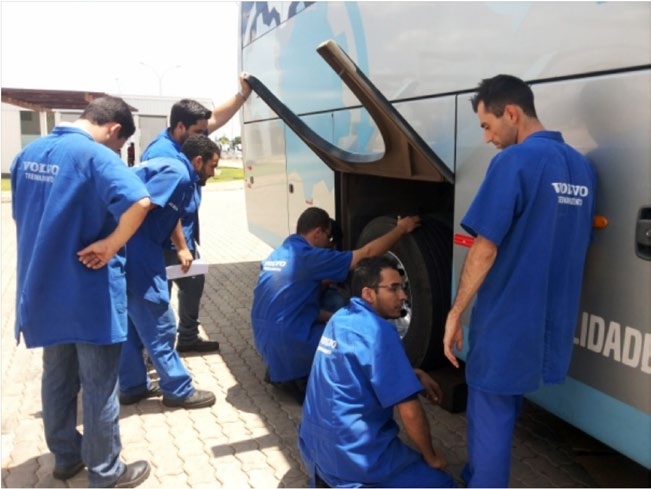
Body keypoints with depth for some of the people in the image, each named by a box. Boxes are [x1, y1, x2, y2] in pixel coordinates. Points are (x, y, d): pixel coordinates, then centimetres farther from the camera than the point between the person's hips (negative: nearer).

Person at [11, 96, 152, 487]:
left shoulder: (29, 154, 7)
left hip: (42, 288, 7)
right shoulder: (96, 156, -18)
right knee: (99, 385, 6)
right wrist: (110, 245, -22)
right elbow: (139, 202, -35)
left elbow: (21, 214, 17)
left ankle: (65, 456, 37)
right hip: (89, 290, -7)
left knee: (57, 378, 21)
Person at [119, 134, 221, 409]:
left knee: (131, 320, 18)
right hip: (134, 252, -10)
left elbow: (171, 216, 33)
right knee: (158, 324, 0)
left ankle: (132, 386, 31)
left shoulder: (178, 174, 19)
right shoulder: (177, 173, -13)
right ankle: (178, 390, 11)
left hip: (133, 253, 10)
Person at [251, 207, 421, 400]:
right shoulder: (309, 256, -14)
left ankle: (281, 370, 14)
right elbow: (367, 253, -13)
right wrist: (401, 229, -2)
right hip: (287, 343, -9)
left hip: (264, 339, 9)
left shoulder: (278, 254, 12)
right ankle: (300, 378, 0)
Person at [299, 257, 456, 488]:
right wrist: (430, 457, -3)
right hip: (353, 455, -8)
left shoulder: (340, 319, 5)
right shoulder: (378, 331, -20)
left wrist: (416, 375, 10)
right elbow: (409, 411, -20)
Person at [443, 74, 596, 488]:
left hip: (507, 318, -8)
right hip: (552, 320, 8)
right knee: (505, 408, 24)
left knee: (490, 415, 6)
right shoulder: (582, 167, 8)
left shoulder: (515, 161, -17)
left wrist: (456, 313, -10)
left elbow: (485, 250, -19)